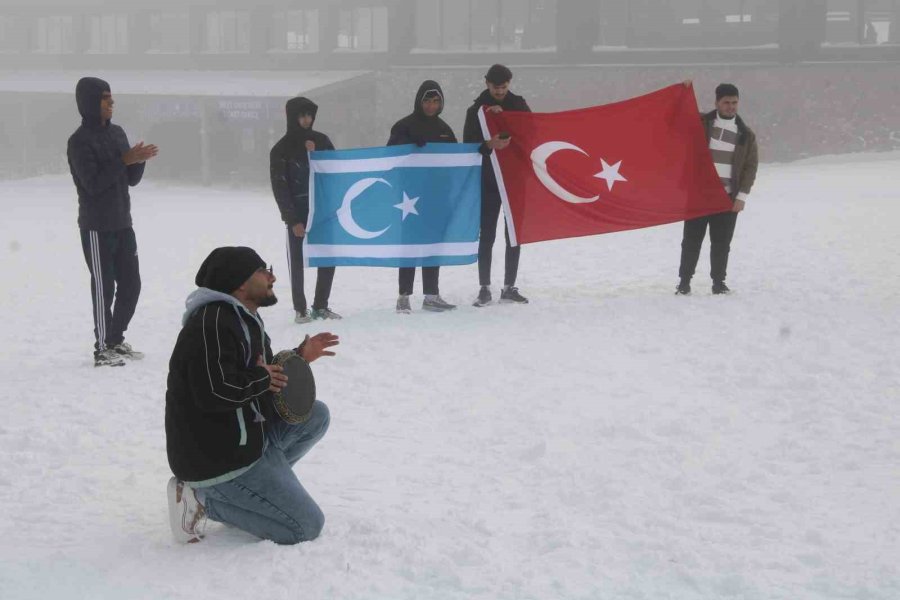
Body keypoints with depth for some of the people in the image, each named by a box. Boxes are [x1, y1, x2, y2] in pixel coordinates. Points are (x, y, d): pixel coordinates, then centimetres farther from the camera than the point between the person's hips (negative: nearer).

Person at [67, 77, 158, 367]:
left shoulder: (117, 133, 11)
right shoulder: (80, 141, -11)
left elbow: (131, 179, 12)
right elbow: (93, 183, -20)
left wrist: (140, 160, -8)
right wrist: (124, 160, -21)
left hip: (123, 223, 7)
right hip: (97, 226, -7)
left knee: (130, 283, 10)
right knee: (104, 287, -4)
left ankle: (116, 340, 23)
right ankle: (102, 348, 3)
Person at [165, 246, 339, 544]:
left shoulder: (242, 318, 13)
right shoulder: (213, 322, -22)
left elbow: (266, 373, 23)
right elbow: (215, 393, -33)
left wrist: (298, 358, 8)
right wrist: (261, 379, -17)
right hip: (217, 460, -10)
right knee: (307, 526, -9)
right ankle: (204, 498, -6)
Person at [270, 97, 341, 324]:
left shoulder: (321, 141, 6)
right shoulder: (281, 149, -4)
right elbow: (279, 187, -5)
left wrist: (316, 155, -9)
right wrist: (292, 219, -12)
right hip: (298, 214, -3)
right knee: (297, 261, -1)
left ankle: (321, 306, 14)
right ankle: (300, 309, 7)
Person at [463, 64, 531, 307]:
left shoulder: (518, 105, 7)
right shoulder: (477, 109, 2)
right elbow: (469, 143, -3)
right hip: (488, 180, -2)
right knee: (487, 235, -3)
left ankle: (509, 287, 13)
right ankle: (484, 288, 1)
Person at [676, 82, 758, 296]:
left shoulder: (746, 134, 6)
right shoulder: (701, 123, 4)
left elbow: (751, 166, 6)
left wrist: (742, 196, -2)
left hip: (728, 197, 1)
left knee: (721, 242, 4)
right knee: (692, 239, 3)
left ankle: (718, 282, 15)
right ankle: (684, 280, 13)